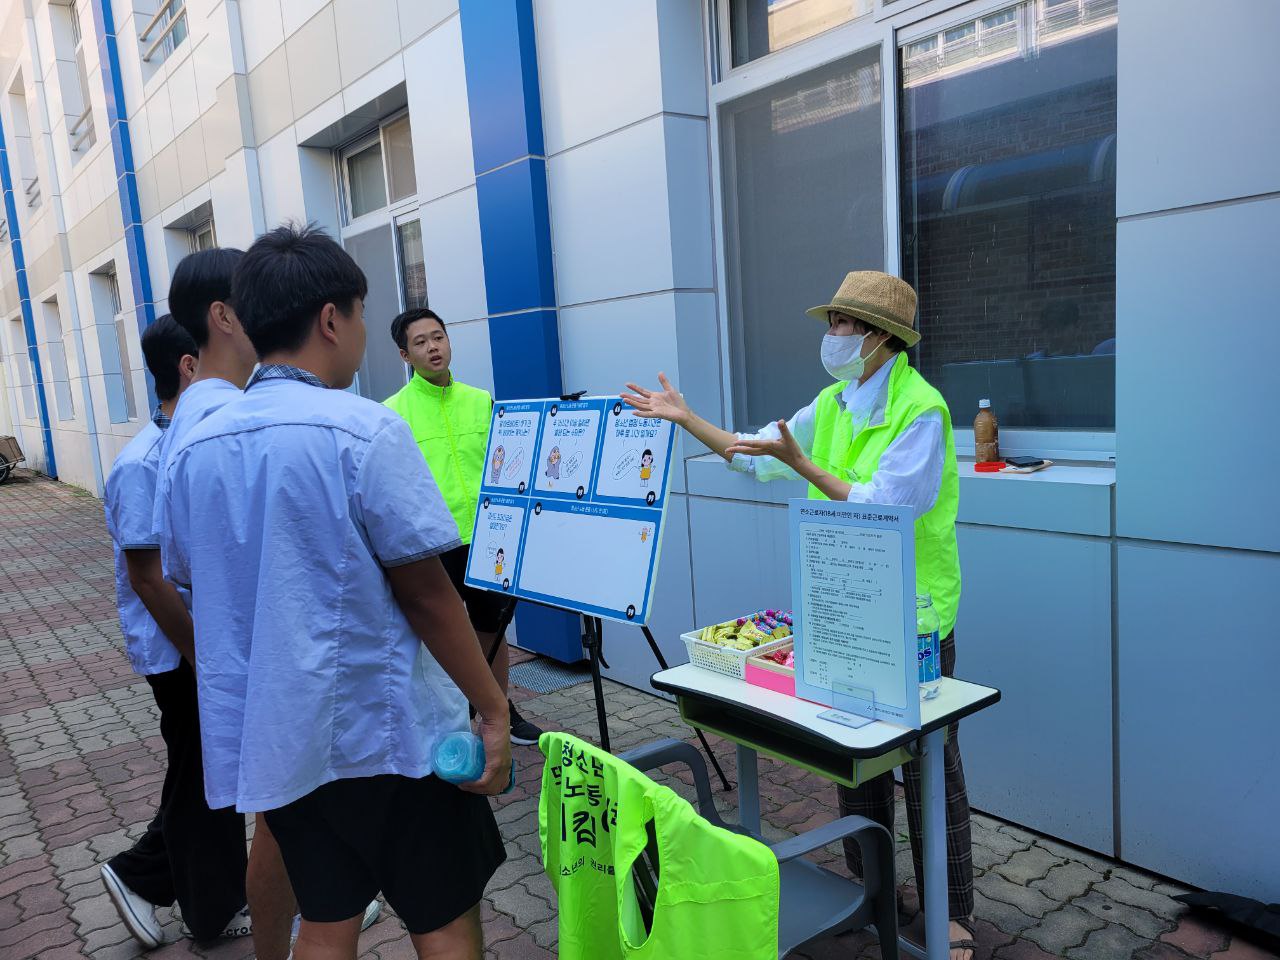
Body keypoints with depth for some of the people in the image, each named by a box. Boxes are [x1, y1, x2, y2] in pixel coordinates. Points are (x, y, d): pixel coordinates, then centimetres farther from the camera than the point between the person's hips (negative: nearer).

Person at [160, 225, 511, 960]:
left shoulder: (194, 448, 3)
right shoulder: (364, 430, -17)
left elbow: (196, 586, 12)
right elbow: (426, 594, -17)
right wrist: (495, 709, -9)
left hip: (267, 737, 6)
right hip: (387, 731, -6)